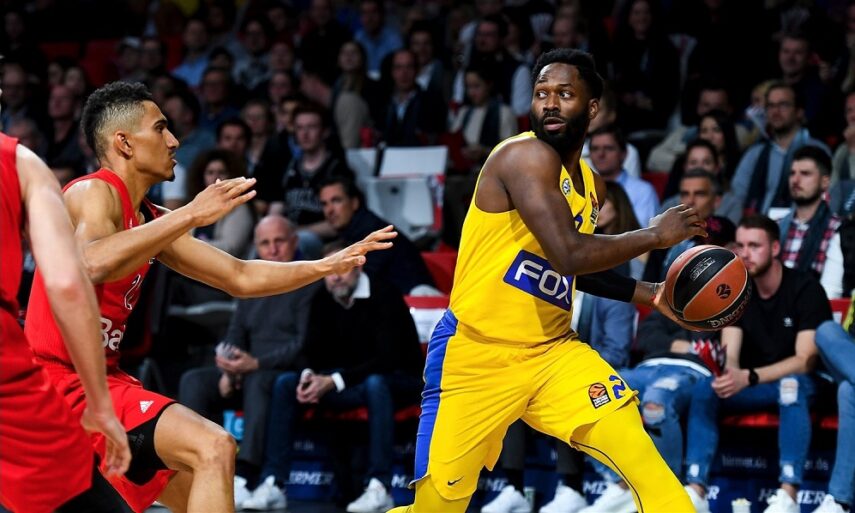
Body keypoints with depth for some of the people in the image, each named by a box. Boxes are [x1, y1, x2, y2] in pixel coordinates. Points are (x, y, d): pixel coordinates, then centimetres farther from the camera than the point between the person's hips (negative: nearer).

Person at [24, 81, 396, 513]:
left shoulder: (152, 221, 15)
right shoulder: (94, 193, -11)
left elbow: (240, 278, 20)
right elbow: (91, 264, -34)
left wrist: (330, 265, 14)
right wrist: (191, 215, -31)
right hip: (64, 380, -11)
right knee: (213, 448, -23)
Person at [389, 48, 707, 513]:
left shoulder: (591, 186, 9)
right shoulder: (526, 155, -17)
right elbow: (569, 255, -29)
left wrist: (651, 296, 16)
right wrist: (654, 235, -16)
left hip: (552, 352, 7)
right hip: (476, 356, -7)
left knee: (639, 453, -16)